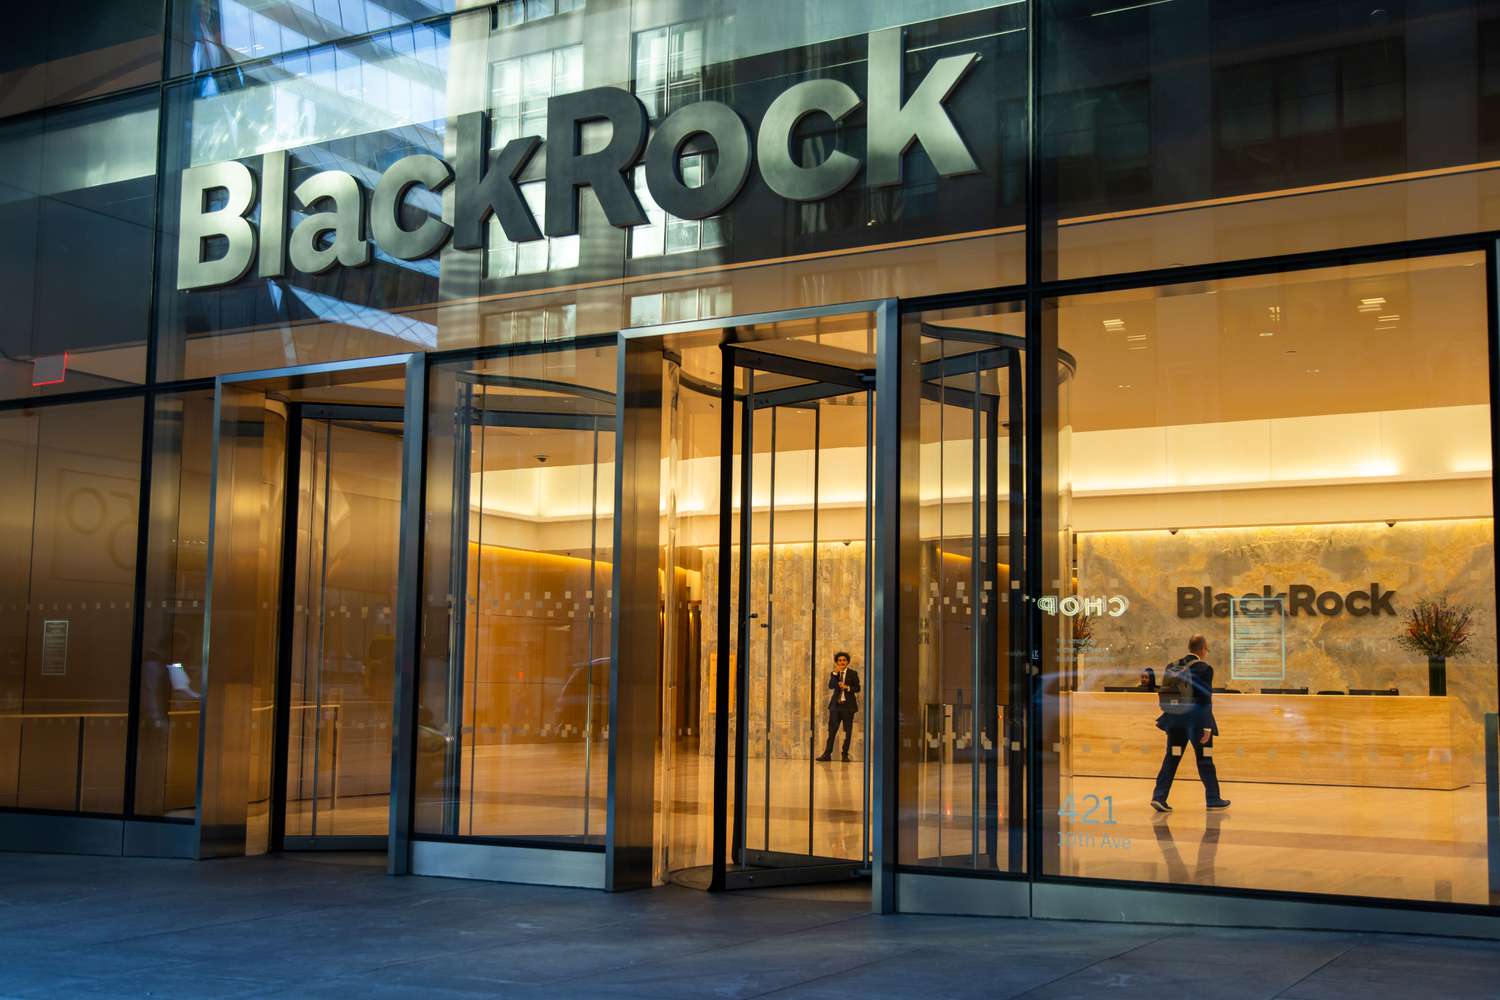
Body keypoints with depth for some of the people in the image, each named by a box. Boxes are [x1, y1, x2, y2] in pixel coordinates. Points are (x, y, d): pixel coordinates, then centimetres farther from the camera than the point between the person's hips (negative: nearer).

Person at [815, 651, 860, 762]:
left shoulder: (853, 673, 3)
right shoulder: (834, 674, 8)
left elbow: (857, 688, 0)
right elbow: (831, 686, -8)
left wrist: (847, 687, -15)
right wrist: (835, 673, -14)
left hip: (848, 705, -1)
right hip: (836, 705, 1)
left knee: (848, 731, 3)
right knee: (832, 730, -1)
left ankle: (845, 754, 10)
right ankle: (827, 754, 0)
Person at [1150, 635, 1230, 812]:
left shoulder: (1173, 666, 5)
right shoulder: (1203, 668, -12)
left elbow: (1165, 694, 8)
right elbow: (1205, 700, -15)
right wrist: (1207, 727, -15)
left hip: (1175, 719, 5)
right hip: (1196, 721, -5)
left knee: (1171, 758, 8)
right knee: (1204, 760, 8)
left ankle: (1159, 796, 0)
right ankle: (1213, 799, 20)